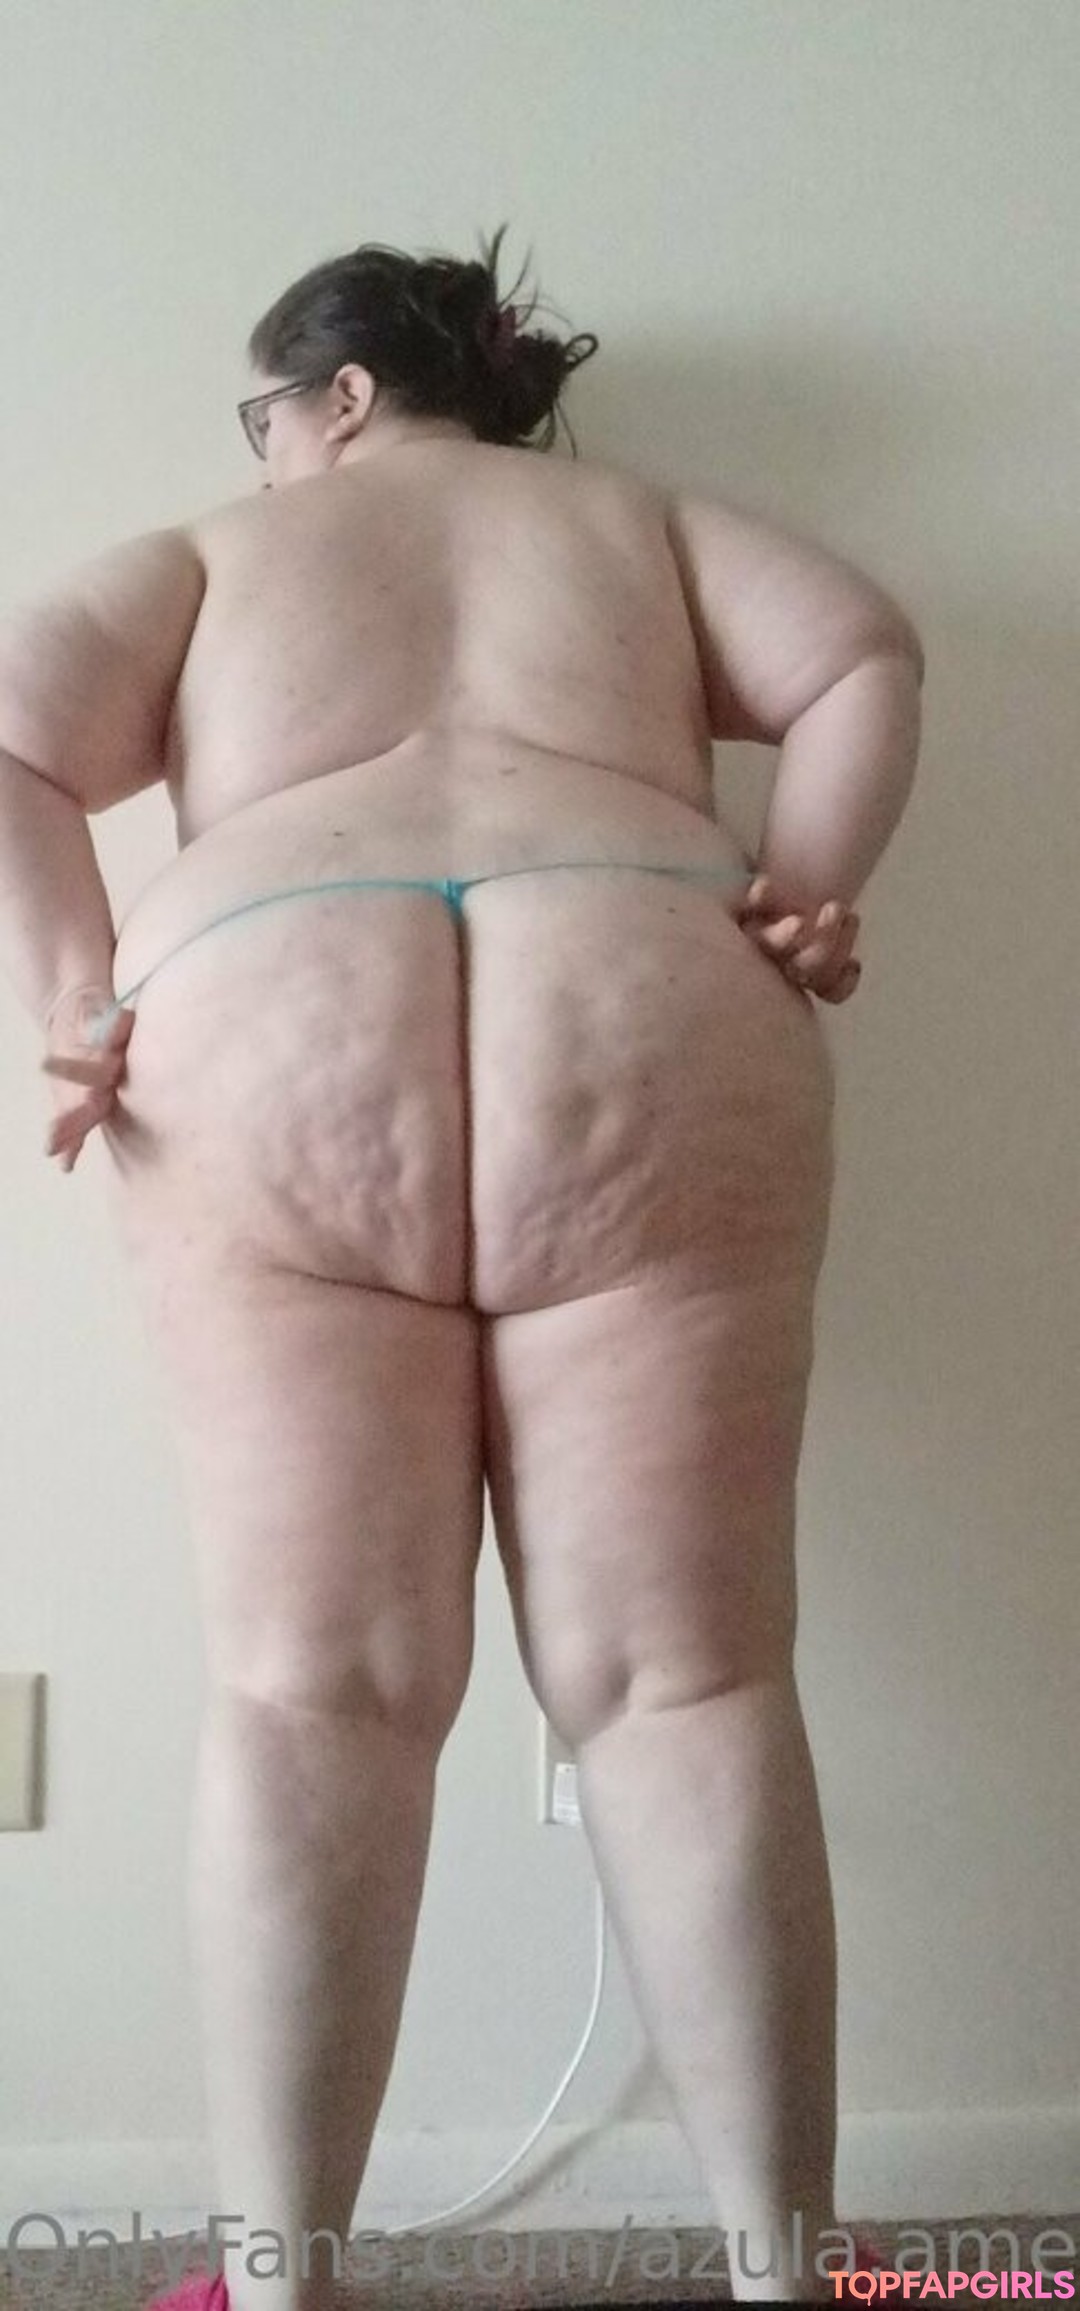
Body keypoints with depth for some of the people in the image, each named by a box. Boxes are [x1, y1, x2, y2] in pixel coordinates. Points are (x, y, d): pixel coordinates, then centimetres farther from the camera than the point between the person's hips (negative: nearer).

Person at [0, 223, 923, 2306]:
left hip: (268, 1036, 0)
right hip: (644, 1012, 1)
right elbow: (860, 655, 15)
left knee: (311, 1686, 1)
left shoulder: (208, 552, 28)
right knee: (684, 1678, 1)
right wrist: (802, 890, 9)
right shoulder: (635, 514, 32)